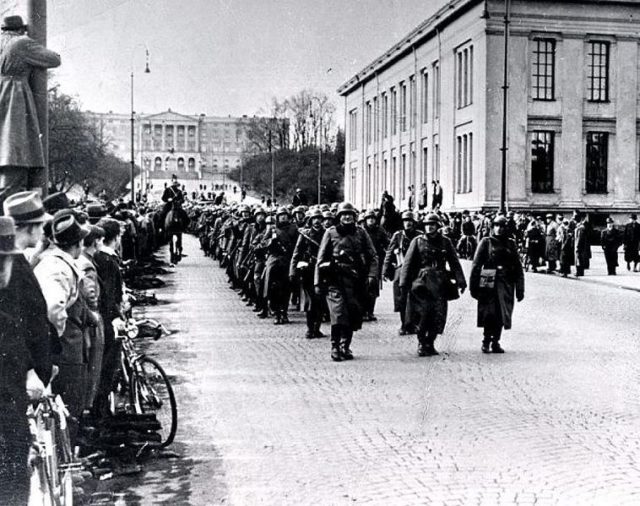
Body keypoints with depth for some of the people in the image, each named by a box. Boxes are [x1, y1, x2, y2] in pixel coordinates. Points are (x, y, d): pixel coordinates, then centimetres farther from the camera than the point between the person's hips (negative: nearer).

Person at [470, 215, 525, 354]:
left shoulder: (511, 244, 11)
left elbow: (518, 268, 11)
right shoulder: (486, 242, 2)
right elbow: (476, 265, 0)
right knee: (489, 315, -5)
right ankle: (486, 342, 7)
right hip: (489, 283, -3)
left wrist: (520, 289, 7)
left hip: (506, 285, 3)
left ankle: (495, 342, 16)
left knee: (501, 316, 5)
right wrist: (474, 286, -5)